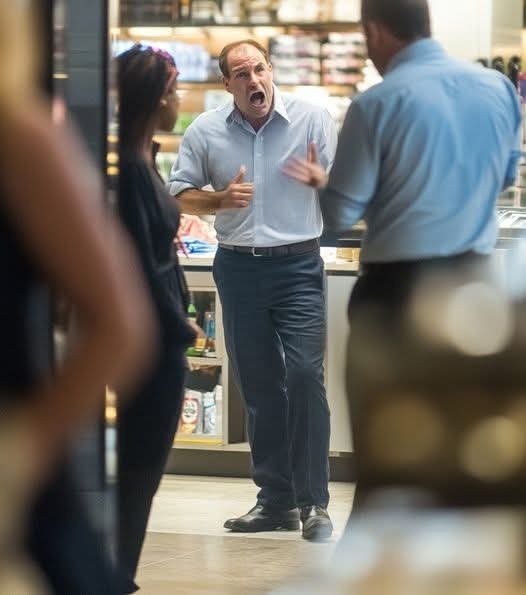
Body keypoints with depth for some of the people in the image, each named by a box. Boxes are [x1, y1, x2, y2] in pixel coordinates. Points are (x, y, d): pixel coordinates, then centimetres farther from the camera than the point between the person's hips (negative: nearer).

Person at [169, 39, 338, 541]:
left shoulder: (312, 119, -2)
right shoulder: (205, 131, 3)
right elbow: (180, 195, 8)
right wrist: (221, 200, -12)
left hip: (298, 265, -3)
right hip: (238, 268, 3)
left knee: (304, 375, -13)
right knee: (257, 384, 7)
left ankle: (313, 502, -8)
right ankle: (275, 499, 16)